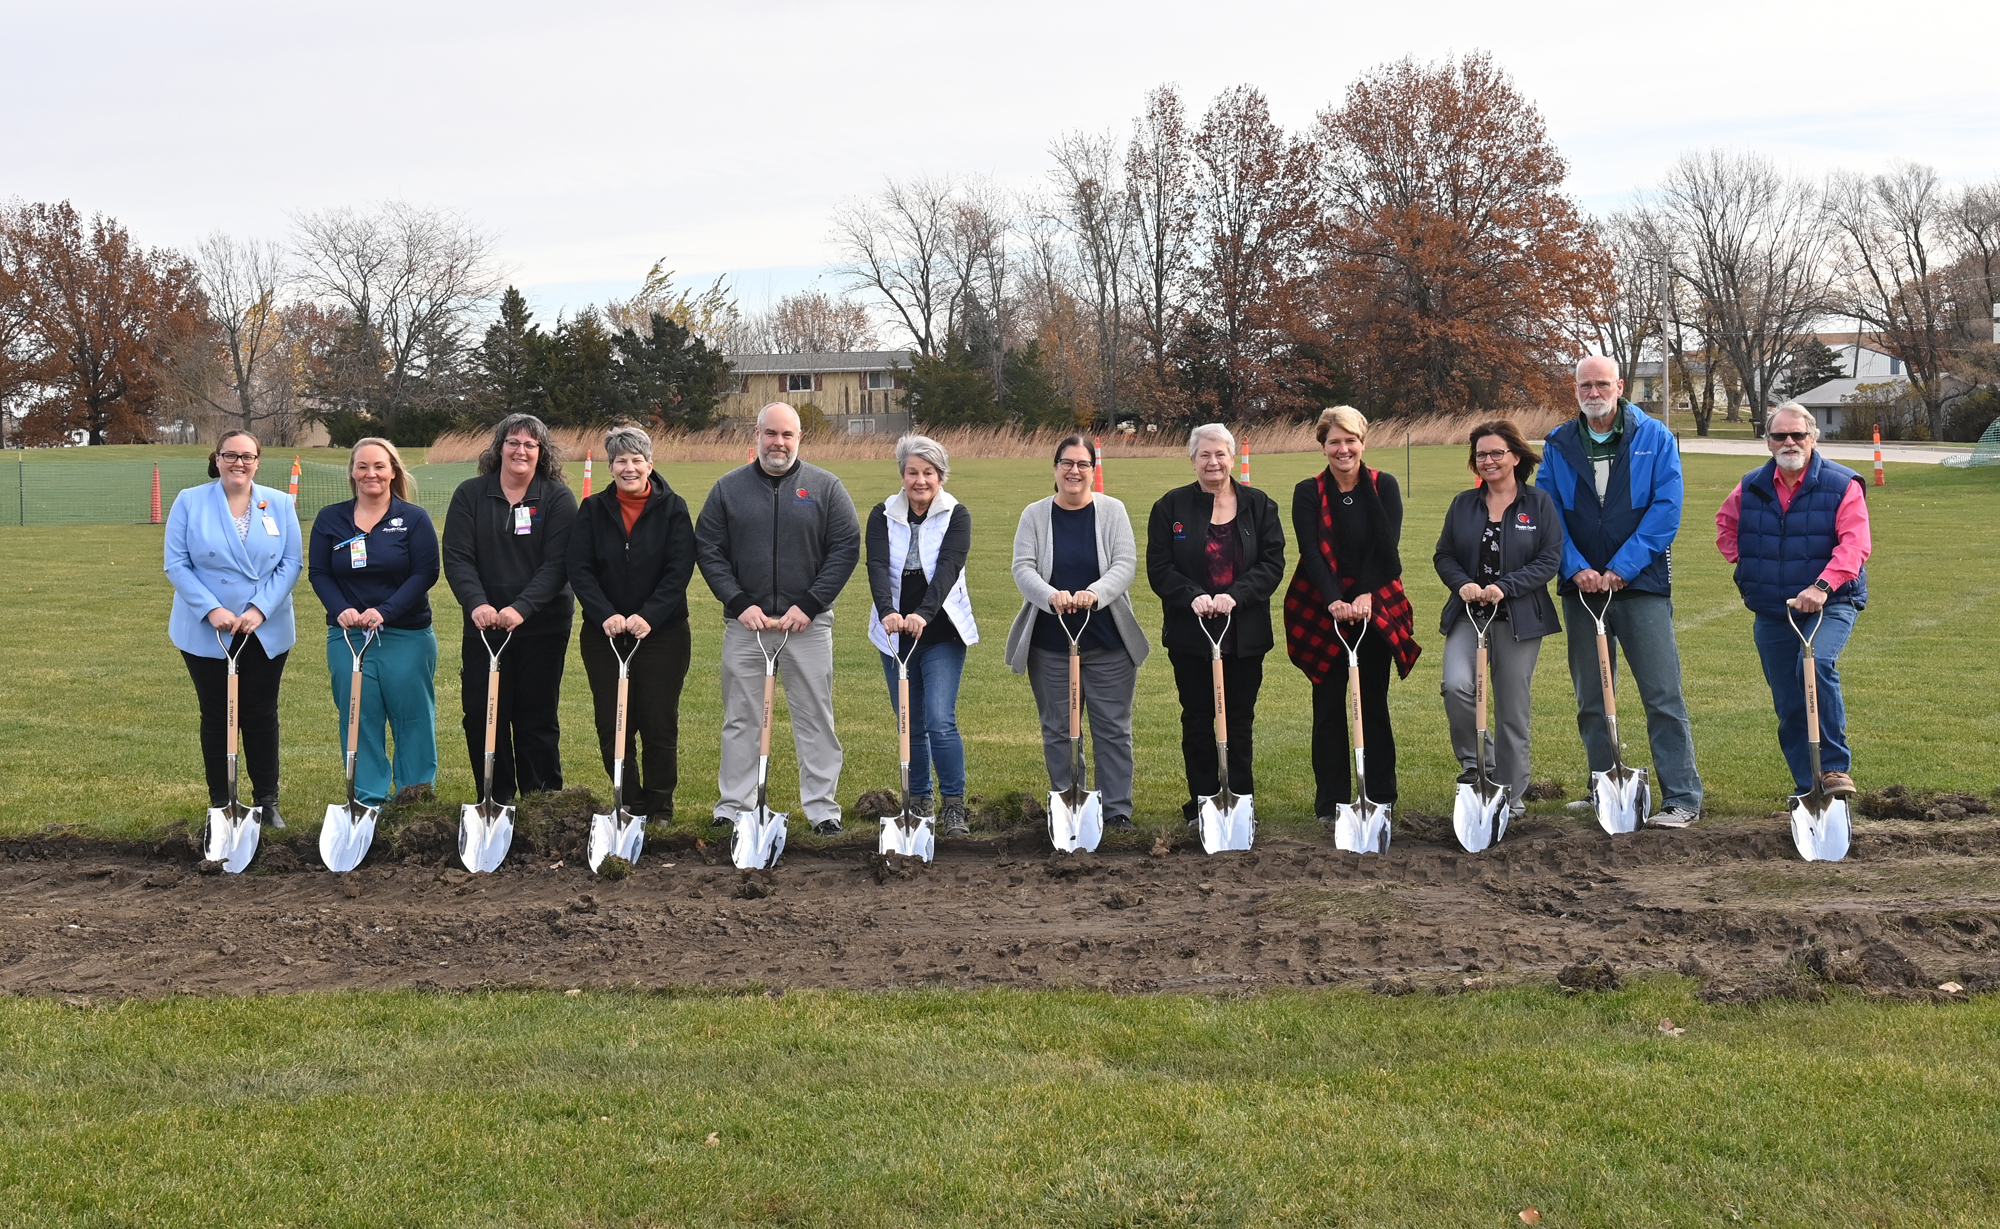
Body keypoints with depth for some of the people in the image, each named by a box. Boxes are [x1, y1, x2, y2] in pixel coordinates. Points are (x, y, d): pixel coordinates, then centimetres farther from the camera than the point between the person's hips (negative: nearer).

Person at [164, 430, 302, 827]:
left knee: (262, 716, 7)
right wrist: (212, 610, -17)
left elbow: (291, 563, -2)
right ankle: (221, 805, 14)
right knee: (217, 717, 7)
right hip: (206, 632, -1)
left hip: (266, 631, 1)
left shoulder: (280, 504, 3)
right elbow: (177, 564, -6)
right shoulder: (190, 503, -1)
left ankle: (267, 802, 15)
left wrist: (260, 609, -14)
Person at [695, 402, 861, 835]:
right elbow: (707, 550, 5)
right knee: (740, 719, 6)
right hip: (744, 622, 1)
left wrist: (808, 605, -8)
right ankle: (732, 805, 15)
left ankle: (822, 807, 10)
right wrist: (739, 603, -7)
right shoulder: (728, 488, 6)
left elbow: (846, 548, 0)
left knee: (815, 718, 2)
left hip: (808, 623, -1)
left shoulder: (825, 487, 3)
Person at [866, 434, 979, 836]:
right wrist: (887, 610, -33)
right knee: (911, 726, 9)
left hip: (942, 634, -2)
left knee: (940, 722, -12)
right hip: (894, 634, 2)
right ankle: (919, 802, 22)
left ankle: (954, 805, -2)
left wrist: (924, 613, -34)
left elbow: (948, 568, -18)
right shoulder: (883, 515, 1)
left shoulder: (956, 515, -4)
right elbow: (877, 566, -14)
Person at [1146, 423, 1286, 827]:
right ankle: (1201, 805, 15)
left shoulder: (1259, 506, 4)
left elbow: (1273, 564, -2)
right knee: (1197, 721, 6)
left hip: (1244, 635, 0)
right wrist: (1193, 596, -20)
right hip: (1190, 634, 0)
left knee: (1239, 721, 6)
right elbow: (1158, 568, -3)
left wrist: (1235, 595, -18)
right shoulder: (1170, 507, 1)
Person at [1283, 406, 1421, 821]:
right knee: (1328, 706, 2)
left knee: (1374, 703, 4)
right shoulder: (1308, 493, 0)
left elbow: (1387, 548, -7)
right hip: (1322, 611, 0)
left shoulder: (1384, 487, 2)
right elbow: (1311, 553, -9)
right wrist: (1334, 601, -23)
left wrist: (1366, 596, -19)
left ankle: (1381, 798, 13)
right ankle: (1330, 802, 8)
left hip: (1376, 607, 0)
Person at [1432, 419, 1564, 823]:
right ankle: (1472, 762, 0)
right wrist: (1462, 584, -11)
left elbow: (1550, 560, -5)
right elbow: (1443, 556, 10)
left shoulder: (1539, 503, 1)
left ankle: (1512, 794, 17)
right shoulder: (1463, 504, 9)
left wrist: (1504, 587, -17)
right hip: (1467, 613, 2)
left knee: (1513, 707, 4)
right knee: (1456, 685, -22)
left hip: (1519, 618, -2)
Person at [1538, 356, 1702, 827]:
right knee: (1590, 700, 9)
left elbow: (1666, 509, -6)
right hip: (1581, 586, 3)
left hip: (1641, 584, -3)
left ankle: (1682, 797, -3)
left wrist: (1621, 569, -13)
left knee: (1663, 696, -6)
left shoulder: (1655, 438, 1)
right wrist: (1576, 568, -11)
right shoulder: (1558, 445, 8)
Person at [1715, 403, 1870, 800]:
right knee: (1787, 704, 7)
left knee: (1816, 666, -32)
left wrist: (1822, 586, -32)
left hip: (1830, 605, -5)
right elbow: (1725, 525, 27)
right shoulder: (1750, 488, 7)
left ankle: (1835, 767, -25)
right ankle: (1809, 790, 19)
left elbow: (1854, 544, -18)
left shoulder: (1842, 485, -7)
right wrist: (1741, 561, 11)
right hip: (1771, 613, 5)